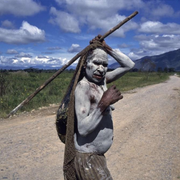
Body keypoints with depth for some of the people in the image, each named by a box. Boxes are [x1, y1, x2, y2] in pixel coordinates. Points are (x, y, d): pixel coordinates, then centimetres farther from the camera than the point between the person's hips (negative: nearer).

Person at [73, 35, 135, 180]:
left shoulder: (102, 79, 2)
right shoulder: (83, 87, -21)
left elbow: (129, 65, 9)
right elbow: (83, 129, -28)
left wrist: (106, 48, 0)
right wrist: (104, 103, -30)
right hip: (87, 157, -8)